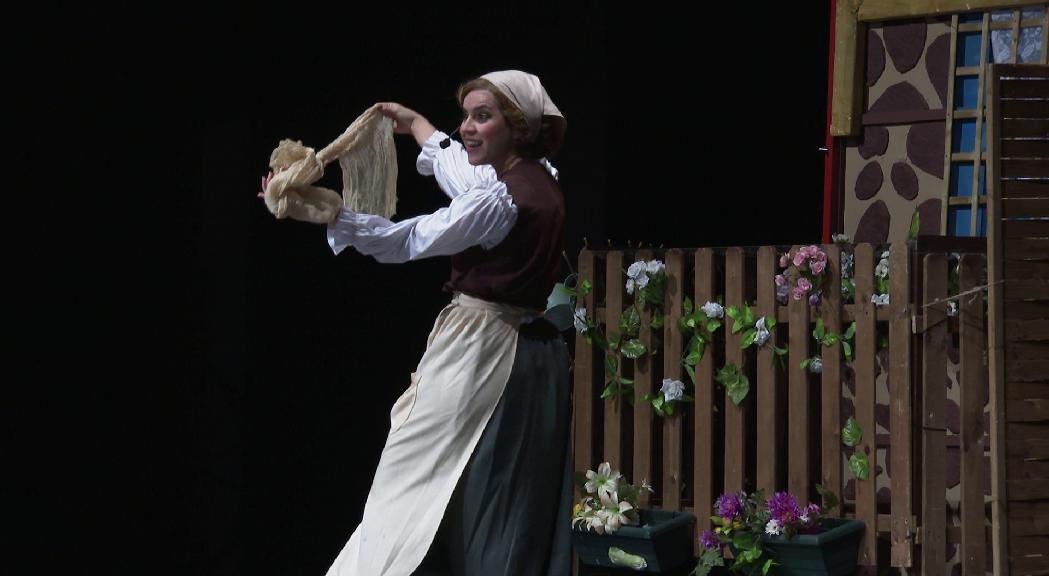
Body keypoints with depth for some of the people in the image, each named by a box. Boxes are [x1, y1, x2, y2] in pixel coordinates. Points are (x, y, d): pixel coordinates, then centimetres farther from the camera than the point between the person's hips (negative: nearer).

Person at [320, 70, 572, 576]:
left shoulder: (501, 199, -20)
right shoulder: (539, 179, 6)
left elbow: (402, 242, -16)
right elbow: (455, 166, 27)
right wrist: (415, 124, 39)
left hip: (479, 353, -9)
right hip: (532, 352, 9)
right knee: (514, 506, 12)